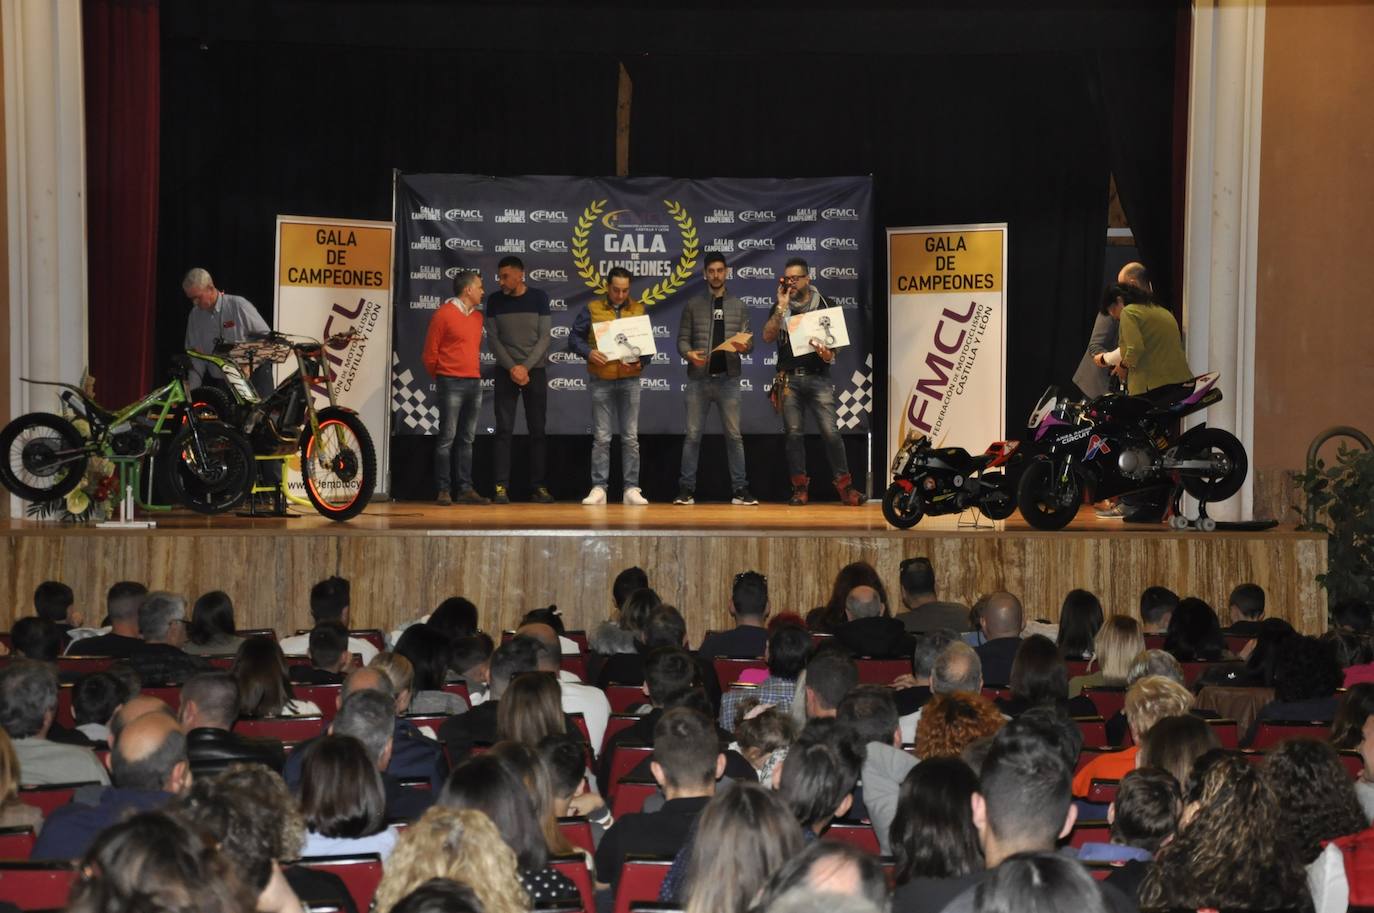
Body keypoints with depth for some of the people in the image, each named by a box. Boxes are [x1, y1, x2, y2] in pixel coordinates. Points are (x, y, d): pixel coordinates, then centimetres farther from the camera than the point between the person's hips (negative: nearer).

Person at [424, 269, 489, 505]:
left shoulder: (477, 316, 14)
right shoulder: (444, 314, -6)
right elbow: (430, 352, -2)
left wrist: (474, 373, 15)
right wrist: (440, 378, 8)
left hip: (474, 383, 6)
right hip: (451, 384, -6)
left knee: (467, 439, 7)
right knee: (447, 438, -6)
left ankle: (466, 489, 8)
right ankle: (444, 490, -4)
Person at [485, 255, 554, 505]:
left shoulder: (538, 297, -2)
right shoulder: (494, 300, 1)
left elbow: (545, 336, -4)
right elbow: (493, 338, -1)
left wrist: (526, 367, -13)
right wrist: (511, 367, -13)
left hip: (535, 371, 0)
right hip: (505, 371, 0)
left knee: (537, 430, 2)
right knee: (504, 430, -5)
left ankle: (539, 486, 5)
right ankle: (501, 487, -5)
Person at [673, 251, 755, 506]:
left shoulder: (739, 306, 9)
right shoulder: (692, 306, 7)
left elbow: (749, 342, 6)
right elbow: (682, 339, 4)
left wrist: (743, 346, -18)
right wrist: (689, 354, -18)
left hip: (728, 378, 1)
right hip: (699, 378, 0)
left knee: (734, 435, 1)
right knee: (693, 435, 1)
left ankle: (740, 490, 4)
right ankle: (686, 489, 5)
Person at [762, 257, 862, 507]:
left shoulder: (822, 304, 7)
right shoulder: (780, 307, 10)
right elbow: (767, 336, -3)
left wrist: (827, 352, -11)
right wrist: (782, 308, -10)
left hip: (818, 377, -2)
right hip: (789, 378, 2)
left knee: (830, 431, -9)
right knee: (794, 433, 1)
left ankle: (844, 486, -5)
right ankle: (800, 488, 8)